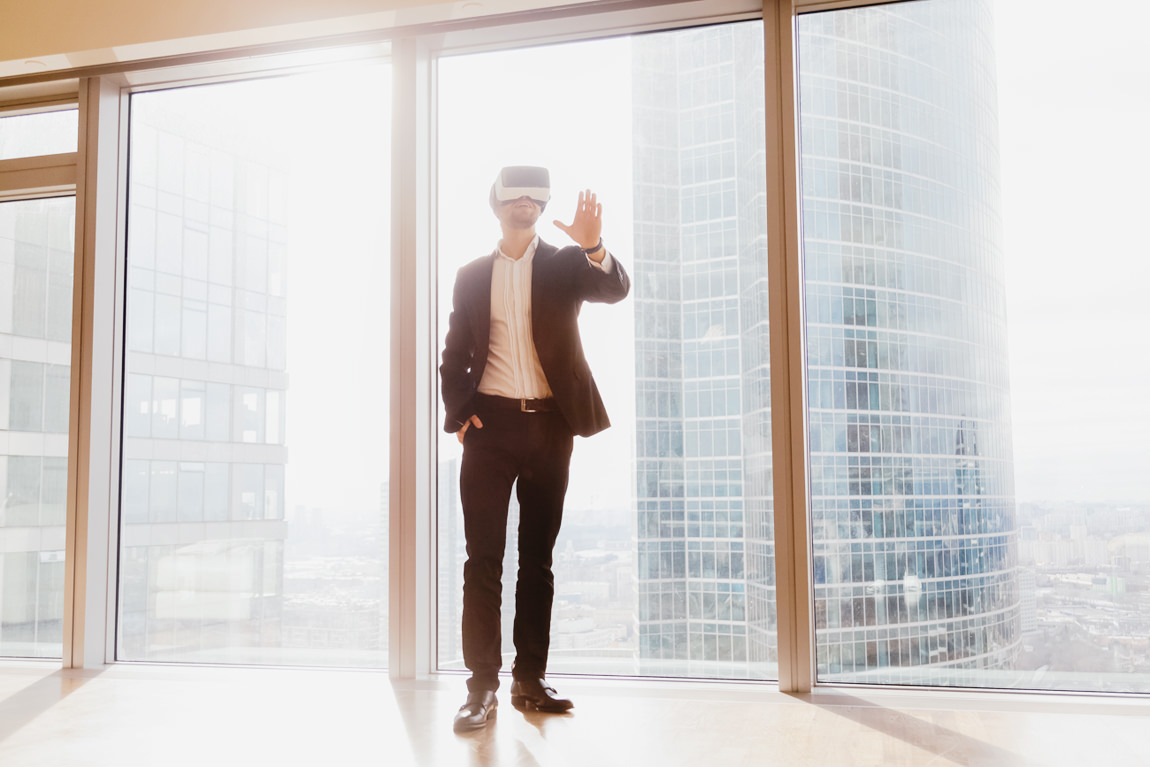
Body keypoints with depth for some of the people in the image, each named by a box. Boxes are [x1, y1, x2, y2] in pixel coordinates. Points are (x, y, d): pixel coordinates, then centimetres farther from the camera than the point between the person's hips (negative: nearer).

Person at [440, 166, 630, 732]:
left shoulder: (565, 263, 10)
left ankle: (530, 680, 12)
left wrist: (594, 247, -30)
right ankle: (482, 685, 1)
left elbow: (615, 290, -10)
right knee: (483, 558, -4)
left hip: (549, 426, 0)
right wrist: (458, 411, -2)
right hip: (491, 425, 0)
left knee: (538, 558, 6)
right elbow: (455, 354, 13)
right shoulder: (472, 275, 13)